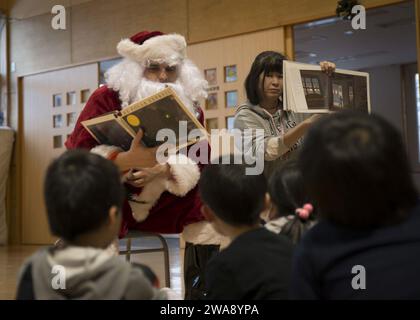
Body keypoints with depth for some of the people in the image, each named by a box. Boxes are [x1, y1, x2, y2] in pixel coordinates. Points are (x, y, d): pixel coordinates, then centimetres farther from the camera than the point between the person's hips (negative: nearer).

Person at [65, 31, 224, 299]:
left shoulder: (190, 107, -3)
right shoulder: (106, 99, -13)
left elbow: (200, 160, -10)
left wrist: (162, 169, -31)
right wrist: (128, 159, -40)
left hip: (164, 201, 3)